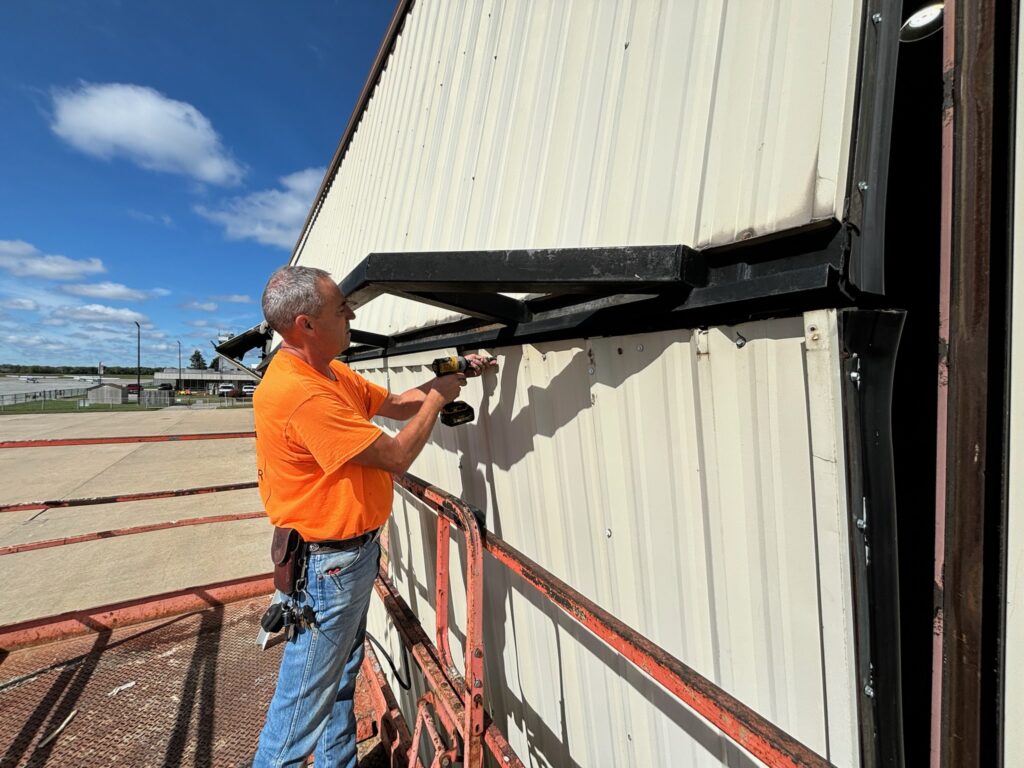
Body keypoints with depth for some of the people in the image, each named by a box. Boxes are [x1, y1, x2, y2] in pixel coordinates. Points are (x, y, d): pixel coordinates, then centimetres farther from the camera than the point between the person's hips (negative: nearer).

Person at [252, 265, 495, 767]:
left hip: (353, 551, 10)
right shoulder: (300, 392, -28)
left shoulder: (333, 373, 4)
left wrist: (449, 377, 2)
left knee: (343, 677, 25)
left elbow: (395, 405, 12)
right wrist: (437, 398, -11)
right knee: (305, 697, 11)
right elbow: (397, 456, -24)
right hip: (327, 564, -10)